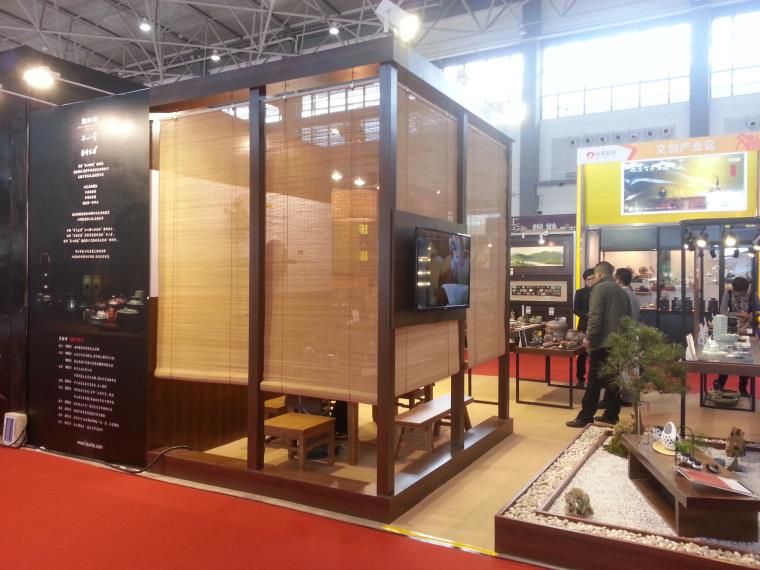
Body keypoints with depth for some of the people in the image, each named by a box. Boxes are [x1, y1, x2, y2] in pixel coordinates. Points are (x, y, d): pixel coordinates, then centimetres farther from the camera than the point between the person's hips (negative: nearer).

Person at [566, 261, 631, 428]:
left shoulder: (599, 288, -8)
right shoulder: (622, 291, 15)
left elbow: (595, 315, -17)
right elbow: (627, 316, 19)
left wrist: (589, 337, -13)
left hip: (602, 341, -7)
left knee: (594, 381, -4)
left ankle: (585, 417, 0)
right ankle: (611, 414, 17)